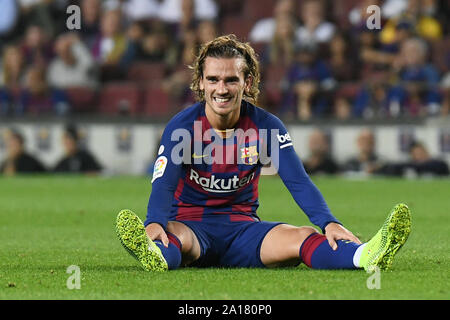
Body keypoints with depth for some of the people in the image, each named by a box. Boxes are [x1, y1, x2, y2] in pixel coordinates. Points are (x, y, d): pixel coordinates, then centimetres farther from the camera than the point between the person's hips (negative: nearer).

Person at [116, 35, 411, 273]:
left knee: (301, 237, -27)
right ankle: (155, 255, -77)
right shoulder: (182, 127, -6)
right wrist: (154, 223, -43)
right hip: (190, 222, -2)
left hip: (242, 227, 2)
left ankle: (368, 257, -55)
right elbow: (164, 183, -19)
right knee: (172, 236, -40)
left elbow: (298, 182, -8)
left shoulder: (266, 126, 0)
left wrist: (328, 222, -28)